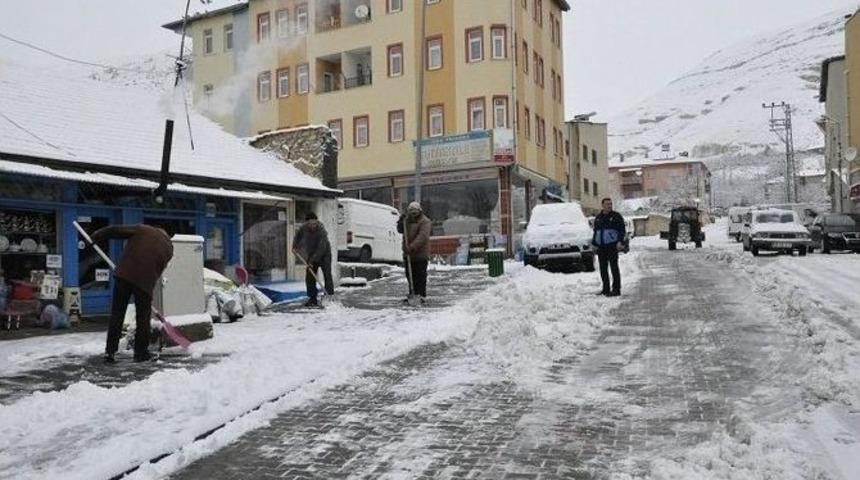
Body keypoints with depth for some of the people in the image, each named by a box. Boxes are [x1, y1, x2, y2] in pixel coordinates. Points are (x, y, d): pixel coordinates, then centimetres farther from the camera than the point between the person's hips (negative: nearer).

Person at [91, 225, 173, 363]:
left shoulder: (142, 230, 13)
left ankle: (109, 352, 9)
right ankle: (141, 353, 17)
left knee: (117, 314, 9)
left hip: (124, 275, 0)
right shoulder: (168, 248, 16)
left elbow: (116, 230, 6)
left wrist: (96, 236, 16)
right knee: (143, 317, 13)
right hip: (145, 280, 0)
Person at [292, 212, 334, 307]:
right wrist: (295, 246, 1)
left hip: (324, 255, -5)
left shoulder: (322, 231, -28)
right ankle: (312, 298, 7)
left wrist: (312, 260, -32)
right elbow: (297, 236, 14)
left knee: (327, 276, -13)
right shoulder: (304, 228, -9)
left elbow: (321, 249, -31)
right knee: (309, 277, 1)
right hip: (311, 256, 5)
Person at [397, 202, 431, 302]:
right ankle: (412, 295, 22)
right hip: (408, 253, 7)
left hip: (420, 254, -7)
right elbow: (400, 230, 14)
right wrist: (401, 222, -6)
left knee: (420, 276, -5)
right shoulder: (407, 219, 13)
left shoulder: (425, 221, -12)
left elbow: (422, 236, -23)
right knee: (410, 275, 12)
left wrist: (412, 246, -33)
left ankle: (421, 296, -2)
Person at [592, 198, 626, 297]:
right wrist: (593, 244, 17)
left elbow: (622, 230, -3)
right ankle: (606, 289, 18)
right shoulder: (598, 218, 15)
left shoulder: (616, 216, 0)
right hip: (601, 247, 5)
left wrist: (620, 242, -15)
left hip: (612, 246, -5)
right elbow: (595, 231, 23)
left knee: (614, 268, -5)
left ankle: (616, 289, -2)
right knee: (603, 269, 8)